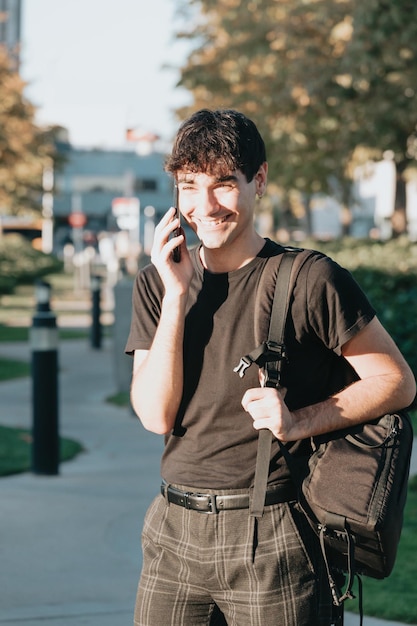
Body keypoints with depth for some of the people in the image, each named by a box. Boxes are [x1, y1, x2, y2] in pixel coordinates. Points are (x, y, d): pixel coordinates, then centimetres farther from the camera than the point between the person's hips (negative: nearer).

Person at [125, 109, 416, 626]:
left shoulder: (310, 279, -6)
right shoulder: (157, 283, 7)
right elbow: (156, 415, -4)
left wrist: (299, 422, -14)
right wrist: (177, 295, -10)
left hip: (272, 543, -4)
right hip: (175, 537, 4)